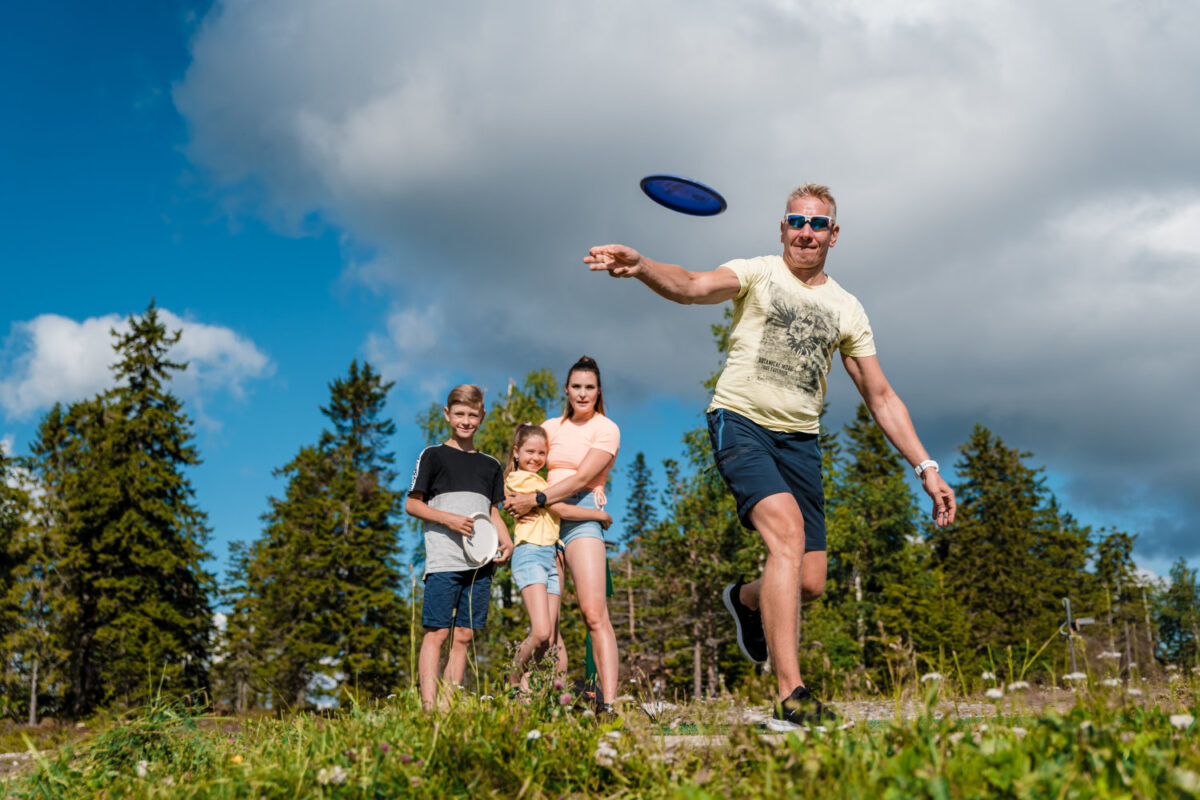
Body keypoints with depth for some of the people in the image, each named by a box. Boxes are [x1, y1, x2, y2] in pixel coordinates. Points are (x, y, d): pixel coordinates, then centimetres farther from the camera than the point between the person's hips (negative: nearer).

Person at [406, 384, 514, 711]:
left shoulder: (490, 465, 18)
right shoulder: (433, 455, 5)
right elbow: (412, 504, 3)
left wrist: (507, 542, 3)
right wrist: (448, 519, -12)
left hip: (480, 562, 5)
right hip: (443, 560, -4)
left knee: (463, 635, 4)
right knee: (437, 632, -8)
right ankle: (429, 707, -10)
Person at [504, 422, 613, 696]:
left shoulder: (538, 482, 25)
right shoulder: (526, 479, -5)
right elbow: (563, 510, -7)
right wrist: (601, 515, 3)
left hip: (550, 555, 9)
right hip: (530, 554, -9)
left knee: (549, 638, -1)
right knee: (541, 633, -19)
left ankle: (525, 684, 6)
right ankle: (516, 679, 1)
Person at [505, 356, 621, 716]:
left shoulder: (606, 429, 3)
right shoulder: (552, 427, 19)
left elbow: (582, 477, -8)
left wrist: (535, 500, -12)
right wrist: (511, 495, -3)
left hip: (581, 516, -4)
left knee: (594, 613, -17)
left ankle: (607, 704, -23)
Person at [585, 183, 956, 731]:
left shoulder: (846, 309, 13)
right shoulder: (757, 273, 2)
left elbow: (881, 398, 15)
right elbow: (695, 286, -20)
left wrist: (926, 468, 8)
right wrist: (642, 267, -42)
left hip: (799, 439, 5)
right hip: (740, 421, -4)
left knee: (811, 582, -2)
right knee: (788, 533, -27)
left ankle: (747, 600, 35)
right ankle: (789, 698, -25)